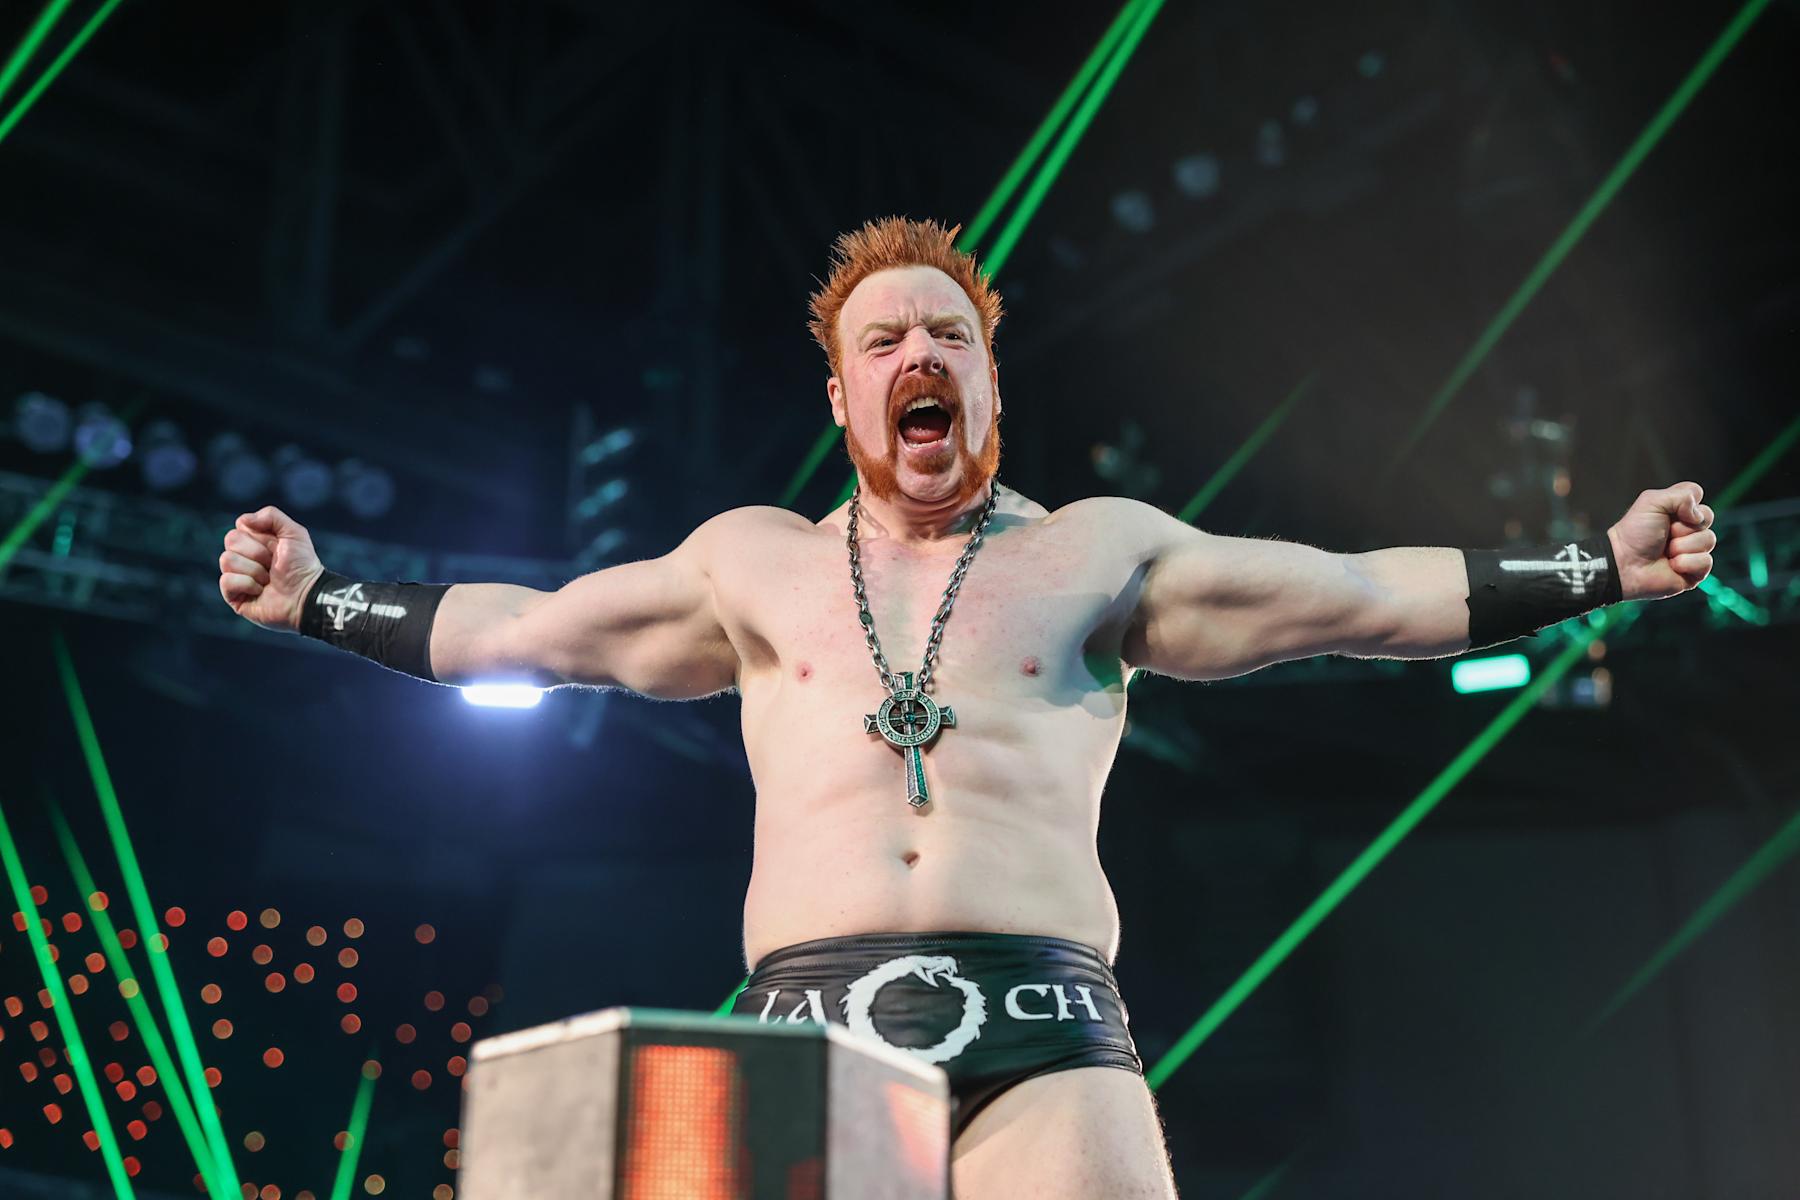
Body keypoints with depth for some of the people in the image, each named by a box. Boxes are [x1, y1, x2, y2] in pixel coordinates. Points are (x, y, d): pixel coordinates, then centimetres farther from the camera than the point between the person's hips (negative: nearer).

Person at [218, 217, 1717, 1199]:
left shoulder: (1094, 553, 18)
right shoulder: (757, 561, 22)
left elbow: (1360, 595, 15)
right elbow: (516, 631, 28)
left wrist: (1605, 563, 10)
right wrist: (319, 598, 27)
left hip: (1045, 1036, -1)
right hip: (811, 1033, 1)